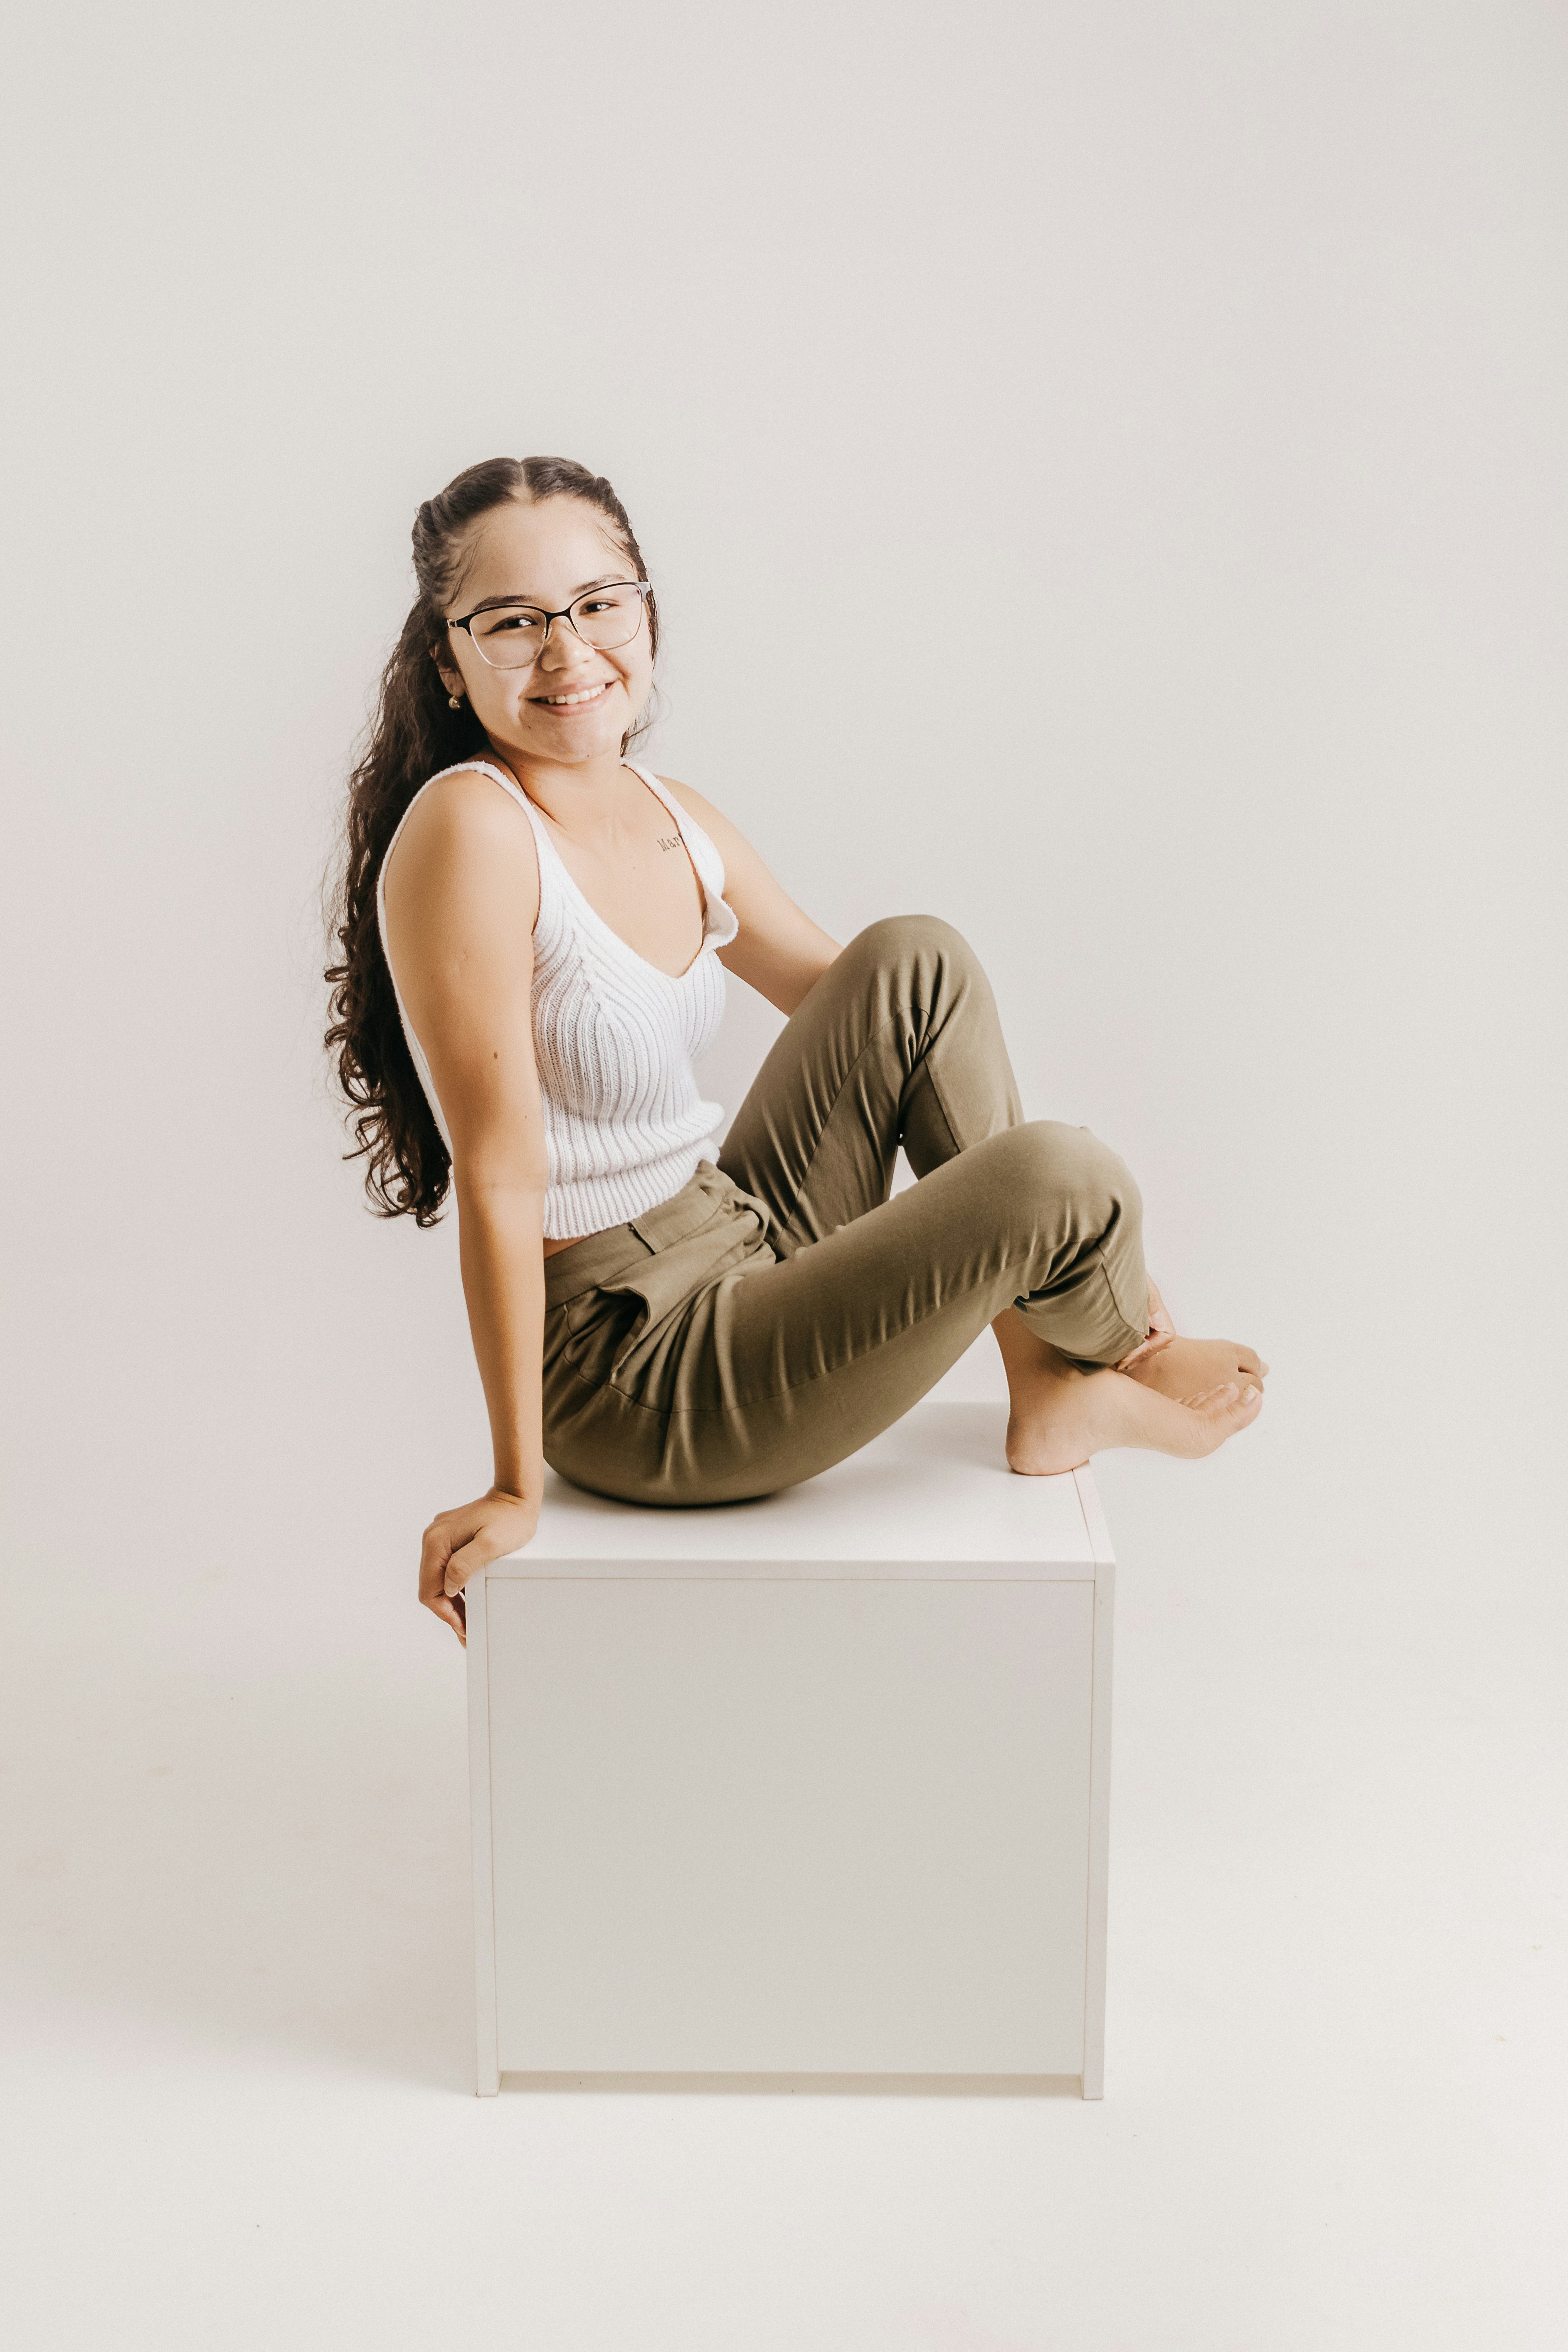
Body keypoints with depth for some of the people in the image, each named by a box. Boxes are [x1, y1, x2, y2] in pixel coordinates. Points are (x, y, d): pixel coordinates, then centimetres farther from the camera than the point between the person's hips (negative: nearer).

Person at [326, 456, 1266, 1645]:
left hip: (743, 1261, 9)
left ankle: (1049, 1386, 5)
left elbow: (873, 1007, 16)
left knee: (917, 960, -2)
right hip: (633, 1381, -8)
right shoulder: (468, 832, -21)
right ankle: (1118, 1357, 18)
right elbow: (498, 1177, -22)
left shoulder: (680, 822, 4)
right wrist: (519, 1485, -18)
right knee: (1057, 1175, -20)